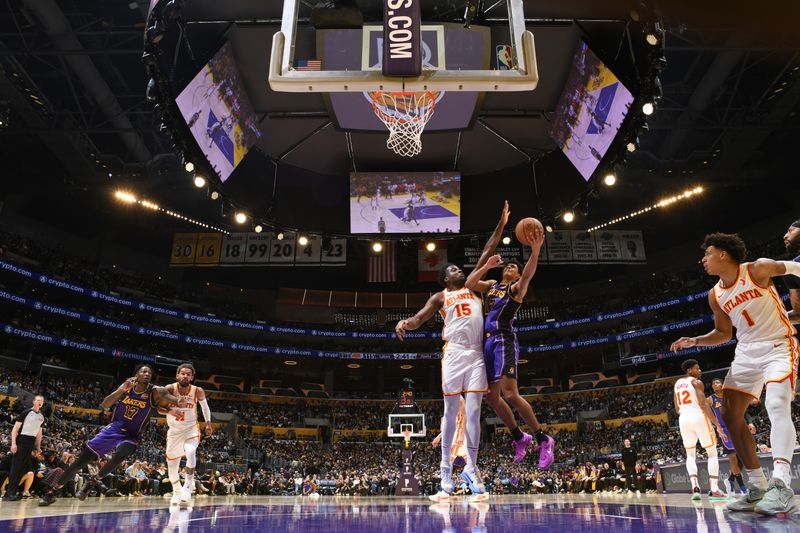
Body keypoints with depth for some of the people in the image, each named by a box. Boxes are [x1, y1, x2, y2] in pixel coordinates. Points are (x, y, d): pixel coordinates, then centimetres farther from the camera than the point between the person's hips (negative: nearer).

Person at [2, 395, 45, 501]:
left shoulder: (42, 417, 14)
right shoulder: (26, 412, -5)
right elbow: (15, 428, -8)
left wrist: (38, 447, 17)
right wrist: (13, 443, -18)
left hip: (31, 442, 7)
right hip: (21, 440, -6)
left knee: (23, 467, 6)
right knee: (16, 467, -8)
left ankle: (13, 492, 10)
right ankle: (9, 493, -6)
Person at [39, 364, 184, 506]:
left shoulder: (155, 392, -16)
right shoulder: (126, 387, -6)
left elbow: (168, 396, -36)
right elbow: (104, 405, -11)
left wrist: (178, 402, -59)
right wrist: (120, 391, -27)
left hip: (131, 435, -2)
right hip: (113, 429, 3)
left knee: (120, 456, -32)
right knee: (83, 458, 0)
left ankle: (94, 480, -6)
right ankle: (52, 491, 17)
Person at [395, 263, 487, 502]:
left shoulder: (475, 290, 21)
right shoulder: (440, 297, 12)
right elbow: (419, 318, 1)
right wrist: (405, 322, -19)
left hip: (476, 353, 2)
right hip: (454, 352, -2)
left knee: (473, 411, -1)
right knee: (451, 410, 0)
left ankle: (471, 467, 5)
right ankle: (445, 469, 8)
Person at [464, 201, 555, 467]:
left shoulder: (517, 288, 5)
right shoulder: (490, 285, 21)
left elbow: (528, 274, -17)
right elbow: (469, 284, 5)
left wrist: (535, 250, -34)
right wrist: (486, 265, 4)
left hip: (504, 340, -7)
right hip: (488, 341, 7)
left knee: (510, 393, -16)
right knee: (492, 396, 7)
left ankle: (543, 439, -2)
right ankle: (520, 437, 23)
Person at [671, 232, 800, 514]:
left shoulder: (758, 270, -14)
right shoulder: (715, 295, 2)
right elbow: (724, 333, 12)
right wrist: (695, 341, -3)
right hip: (747, 352, 7)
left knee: (777, 406, -29)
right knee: (730, 415, 0)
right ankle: (757, 487, 6)